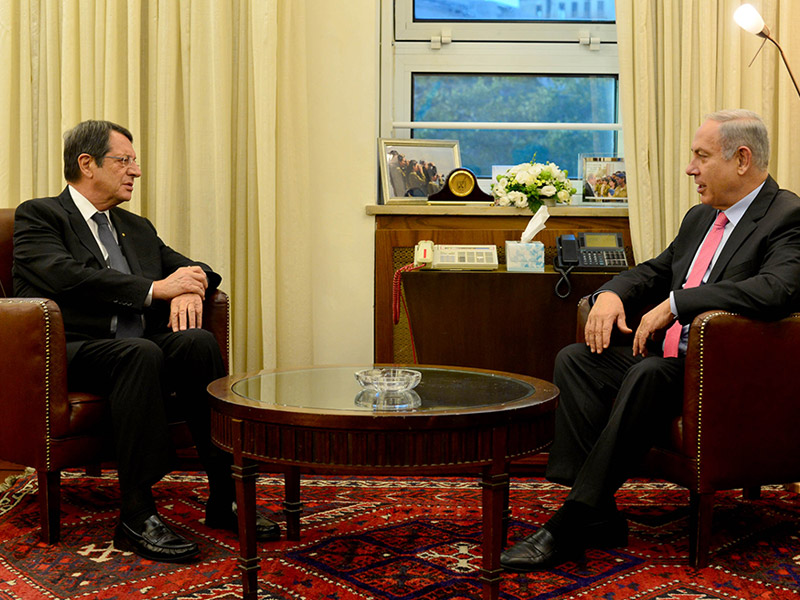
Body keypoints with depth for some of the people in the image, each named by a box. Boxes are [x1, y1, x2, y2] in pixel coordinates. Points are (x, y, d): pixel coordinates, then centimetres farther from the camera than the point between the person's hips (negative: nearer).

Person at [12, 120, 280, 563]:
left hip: (140, 350, 6)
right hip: (71, 352, -5)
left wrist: (189, 290, -2)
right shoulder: (38, 216, 6)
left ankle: (225, 497, -23)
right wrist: (156, 289, -14)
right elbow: (66, 276, -13)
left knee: (198, 341, -26)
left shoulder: (137, 228, 26)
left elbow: (196, 270, 24)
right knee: (141, 353, -36)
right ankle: (136, 517, -33)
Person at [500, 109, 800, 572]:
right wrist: (612, 294, 1)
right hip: (669, 361, 9)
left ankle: (571, 525, -29)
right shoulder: (701, 218, 19)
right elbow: (655, 272, 26)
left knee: (649, 373, -35)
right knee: (575, 359, -11)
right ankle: (599, 516, -18)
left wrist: (675, 303, -26)